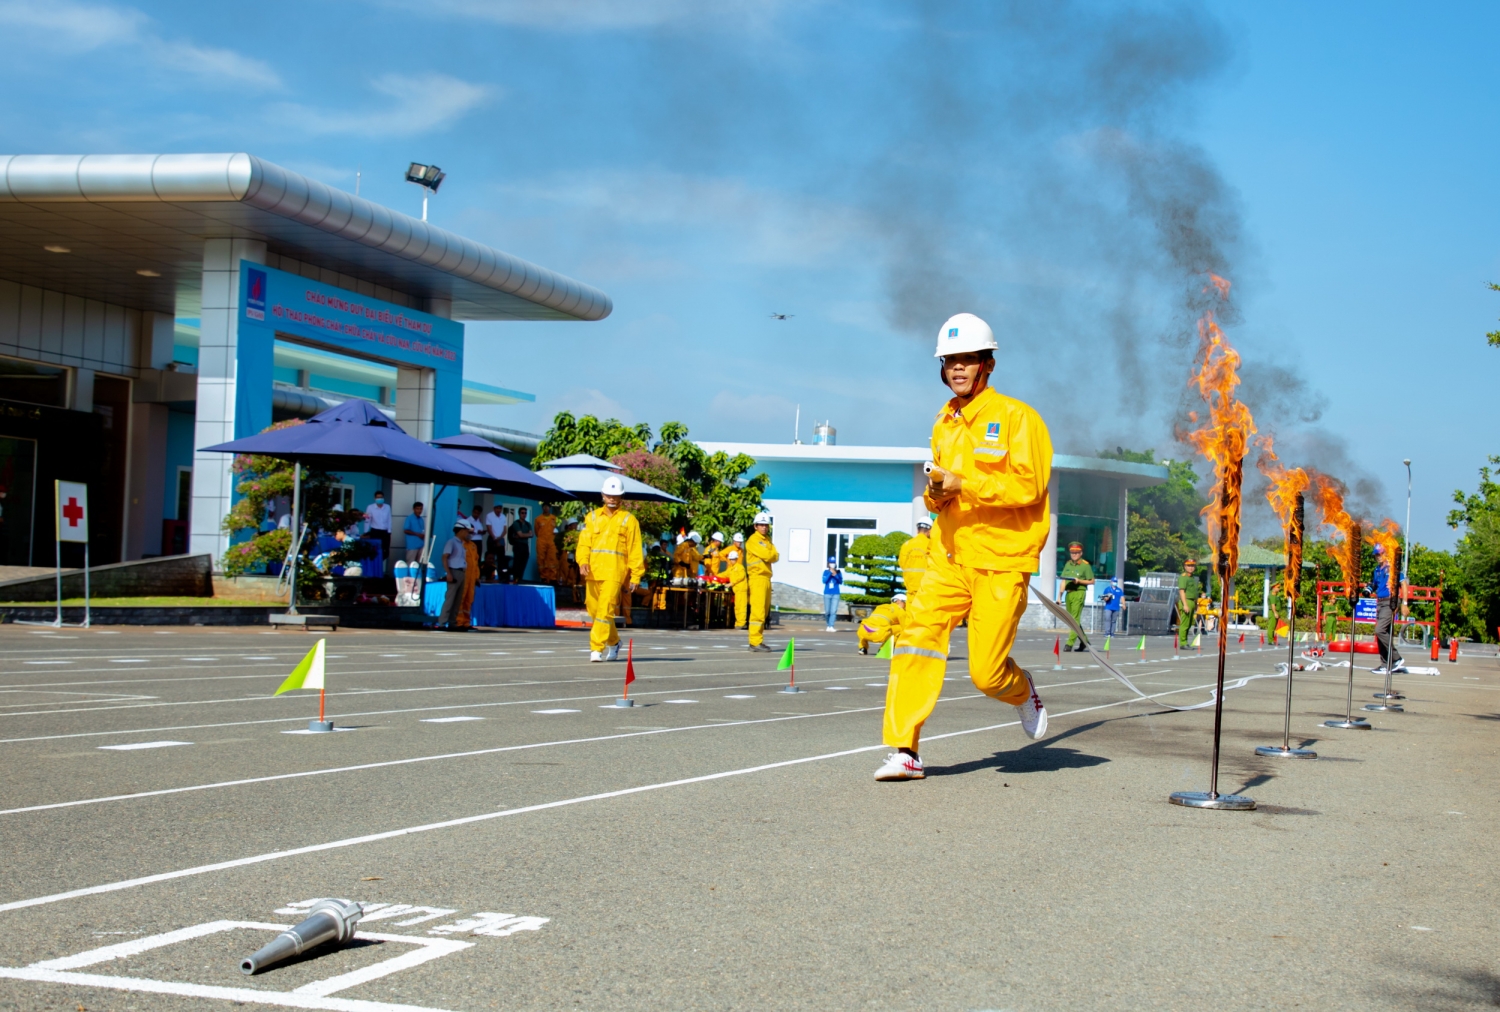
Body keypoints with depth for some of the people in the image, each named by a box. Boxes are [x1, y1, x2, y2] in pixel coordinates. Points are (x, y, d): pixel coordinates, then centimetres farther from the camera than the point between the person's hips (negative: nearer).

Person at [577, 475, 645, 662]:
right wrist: (583, 561, -11)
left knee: (605, 610, -13)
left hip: (614, 572, -4)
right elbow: (584, 542, 7)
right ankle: (613, 641, 30)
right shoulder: (592, 517, 14)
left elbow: (635, 550, 4)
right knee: (594, 610, 9)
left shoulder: (628, 519, 5)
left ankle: (596, 649, -11)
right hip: (593, 572, 4)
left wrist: (635, 576, 0)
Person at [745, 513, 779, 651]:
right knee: (758, 610, -14)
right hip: (757, 577, -9)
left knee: (764, 611, 10)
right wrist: (773, 555, 1)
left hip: (766, 578, 9)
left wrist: (771, 556, -9)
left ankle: (757, 640, 15)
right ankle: (755, 641, -17)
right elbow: (766, 556, -17)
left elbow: (776, 557, 9)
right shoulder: (753, 540, -7)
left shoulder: (767, 540, 20)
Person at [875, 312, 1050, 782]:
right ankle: (905, 751, -15)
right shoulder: (945, 423, 16)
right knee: (918, 633, -16)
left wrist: (964, 485, -21)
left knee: (987, 672, -6)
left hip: (1001, 562, -5)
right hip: (949, 554, 5)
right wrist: (935, 492, 1)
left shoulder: (1015, 416, -6)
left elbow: (1029, 485, -15)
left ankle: (1022, 690, 32)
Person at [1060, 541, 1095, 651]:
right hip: (1068, 593, 7)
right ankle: (1083, 641, 23)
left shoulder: (1085, 565, -2)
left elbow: (1092, 581, -1)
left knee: (1075, 619, -11)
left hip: (1079, 593, -7)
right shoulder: (1068, 564, 14)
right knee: (1071, 619, 10)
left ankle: (1070, 643, -15)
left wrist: (1079, 581, -14)